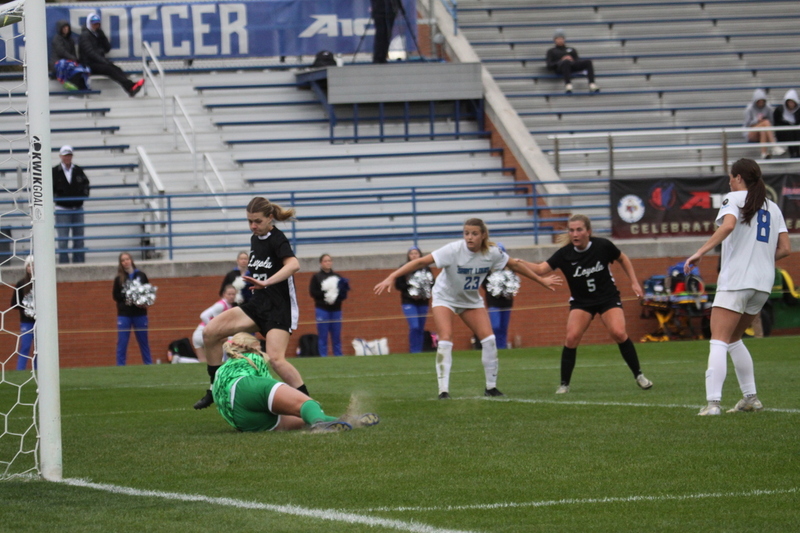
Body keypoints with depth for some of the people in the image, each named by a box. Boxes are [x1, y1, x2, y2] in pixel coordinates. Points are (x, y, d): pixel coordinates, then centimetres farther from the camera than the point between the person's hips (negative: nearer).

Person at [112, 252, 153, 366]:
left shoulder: (141, 276, 5)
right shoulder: (119, 279, 3)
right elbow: (115, 296, 3)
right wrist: (126, 299, -14)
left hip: (140, 314, 1)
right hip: (124, 314, -1)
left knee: (143, 340, 7)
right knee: (122, 341, -3)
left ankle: (148, 363, 15)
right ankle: (120, 365, 1)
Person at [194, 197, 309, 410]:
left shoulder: (276, 239, -15)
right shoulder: (255, 239, 11)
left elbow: (293, 264, -34)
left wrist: (266, 282, -45)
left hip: (279, 308, -8)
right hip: (257, 304, 8)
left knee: (275, 358, -24)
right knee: (210, 332, -6)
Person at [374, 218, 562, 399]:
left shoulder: (492, 253, -16)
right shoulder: (453, 250, -29)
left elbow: (514, 264, 3)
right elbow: (421, 262, -34)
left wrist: (541, 280, 12)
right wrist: (392, 277, -42)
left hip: (471, 300, 4)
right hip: (445, 298, -4)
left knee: (489, 339, -7)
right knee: (445, 340, -20)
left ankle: (491, 387, 8)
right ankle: (443, 390, -16)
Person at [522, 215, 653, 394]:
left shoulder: (603, 246, -16)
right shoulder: (565, 254, -15)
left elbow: (623, 259, 4)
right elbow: (540, 269, -25)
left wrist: (634, 282, 1)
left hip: (608, 298, -1)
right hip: (581, 302, 1)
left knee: (619, 333, -20)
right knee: (572, 337, -19)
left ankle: (639, 375, -2)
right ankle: (564, 384, -5)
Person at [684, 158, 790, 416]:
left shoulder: (734, 198, -1)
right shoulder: (773, 207, 17)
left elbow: (728, 224, -22)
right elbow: (785, 248, 12)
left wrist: (700, 252, -23)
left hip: (736, 280, -7)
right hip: (763, 283, 7)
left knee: (718, 341, -11)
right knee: (733, 339, 22)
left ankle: (713, 402, -25)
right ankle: (751, 398, 18)